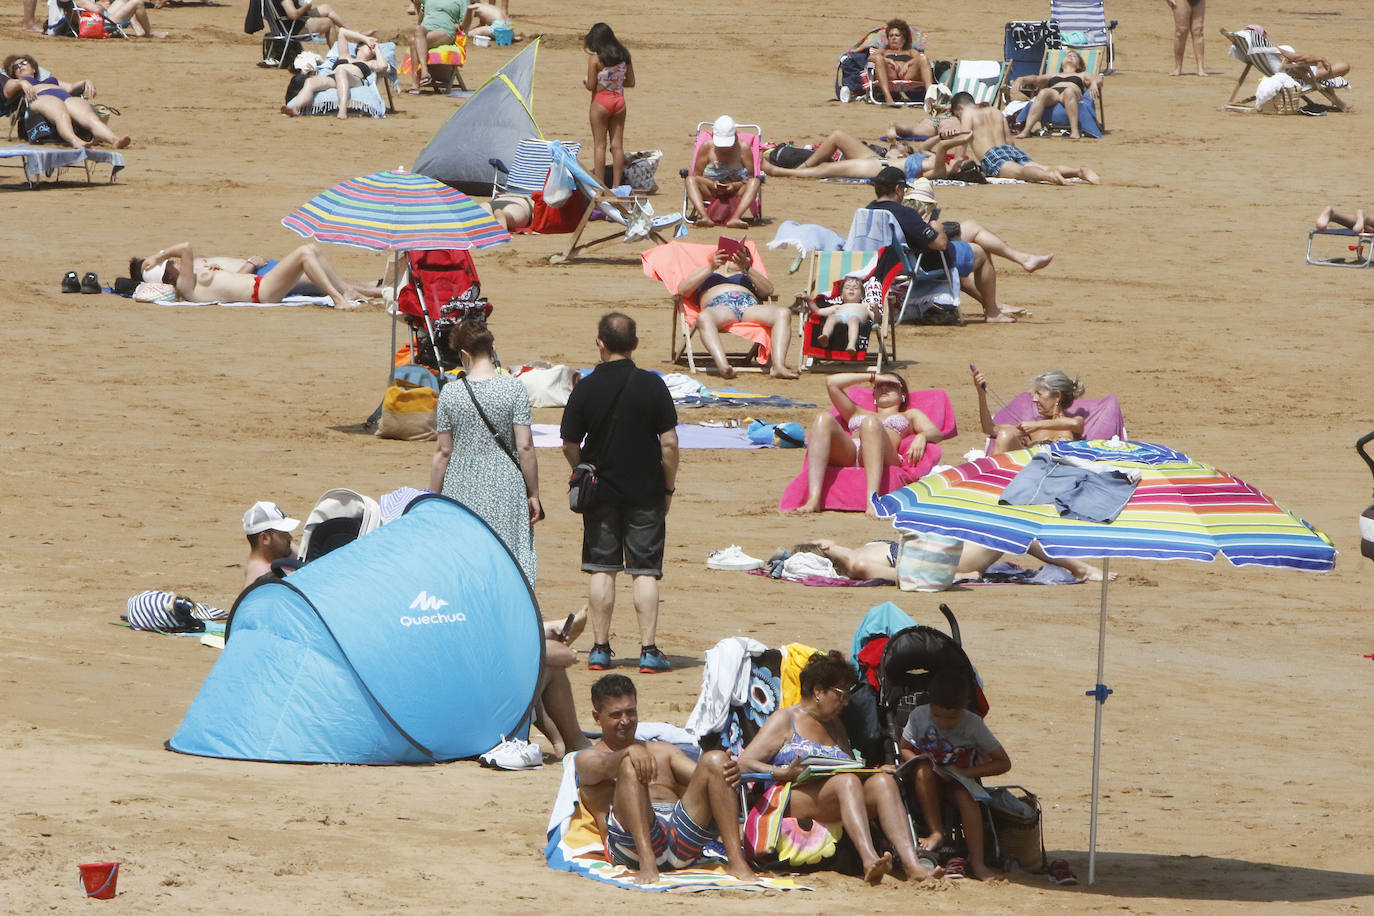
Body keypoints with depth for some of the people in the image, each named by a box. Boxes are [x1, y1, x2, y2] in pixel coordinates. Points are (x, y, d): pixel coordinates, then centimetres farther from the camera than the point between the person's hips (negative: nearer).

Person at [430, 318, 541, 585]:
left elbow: (443, 453, 1)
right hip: (506, 489, 0)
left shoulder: (450, 393, -3)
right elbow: (525, 447, -6)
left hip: (463, 492, 1)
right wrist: (533, 495, 2)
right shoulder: (514, 388, -6)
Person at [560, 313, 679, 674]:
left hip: (600, 492, 1)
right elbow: (669, 443, -8)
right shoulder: (652, 385, -8)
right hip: (646, 493, -1)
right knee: (645, 572, 3)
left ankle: (600, 648, 9)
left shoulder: (586, 388, -6)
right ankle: (648, 650, -1)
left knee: (601, 570, 9)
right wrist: (668, 487, 4)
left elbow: (570, 445, -1)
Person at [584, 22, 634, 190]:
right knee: (617, 144, 7)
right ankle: (616, 185, 7)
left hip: (601, 101, -4)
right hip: (619, 101, 4)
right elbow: (631, 82, 8)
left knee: (599, 145, 2)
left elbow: (591, 86, -11)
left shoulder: (595, 58, -11)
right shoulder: (624, 56, 3)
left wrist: (585, 82, 11)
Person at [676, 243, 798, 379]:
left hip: (749, 307, 2)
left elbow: (768, 290, 16)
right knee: (704, 318, -40)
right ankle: (723, 366, -60)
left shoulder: (750, 273, 38)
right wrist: (711, 268, 3)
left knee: (783, 314, -28)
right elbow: (682, 289, 14)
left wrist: (747, 268, 1)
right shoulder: (704, 270, 34)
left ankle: (778, 366, -43)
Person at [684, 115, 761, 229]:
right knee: (690, 180, -24)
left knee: (755, 182, -29)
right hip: (712, 193, 1)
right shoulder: (706, 147, 0)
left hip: (736, 192, -1)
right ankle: (705, 216, -45)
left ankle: (735, 218, -48)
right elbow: (696, 176, 0)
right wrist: (712, 184, -19)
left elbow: (750, 178, -3)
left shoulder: (743, 148, -3)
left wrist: (735, 185, -22)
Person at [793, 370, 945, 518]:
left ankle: (872, 500, -57)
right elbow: (831, 382, 37)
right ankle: (813, 499, -46)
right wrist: (873, 377, 37)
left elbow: (936, 433, 18)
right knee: (824, 418, -28)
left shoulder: (910, 415, 37)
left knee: (870, 422, -36)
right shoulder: (858, 413, 45)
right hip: (847, 454, 3)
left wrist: (922, 437, -6)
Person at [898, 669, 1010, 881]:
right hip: (930, 781, 1)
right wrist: (920, 762, -20)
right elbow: (905, 748, 3)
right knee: (923, 770, -33)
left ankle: (977, 861, -36)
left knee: (965, 796, -34)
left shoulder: (973, 724, -13)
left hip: (959, 782, -1)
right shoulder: (919, 716, -11)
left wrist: (966, 772, -20)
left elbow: (1003, 763, -9)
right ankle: (936, 832, -28)